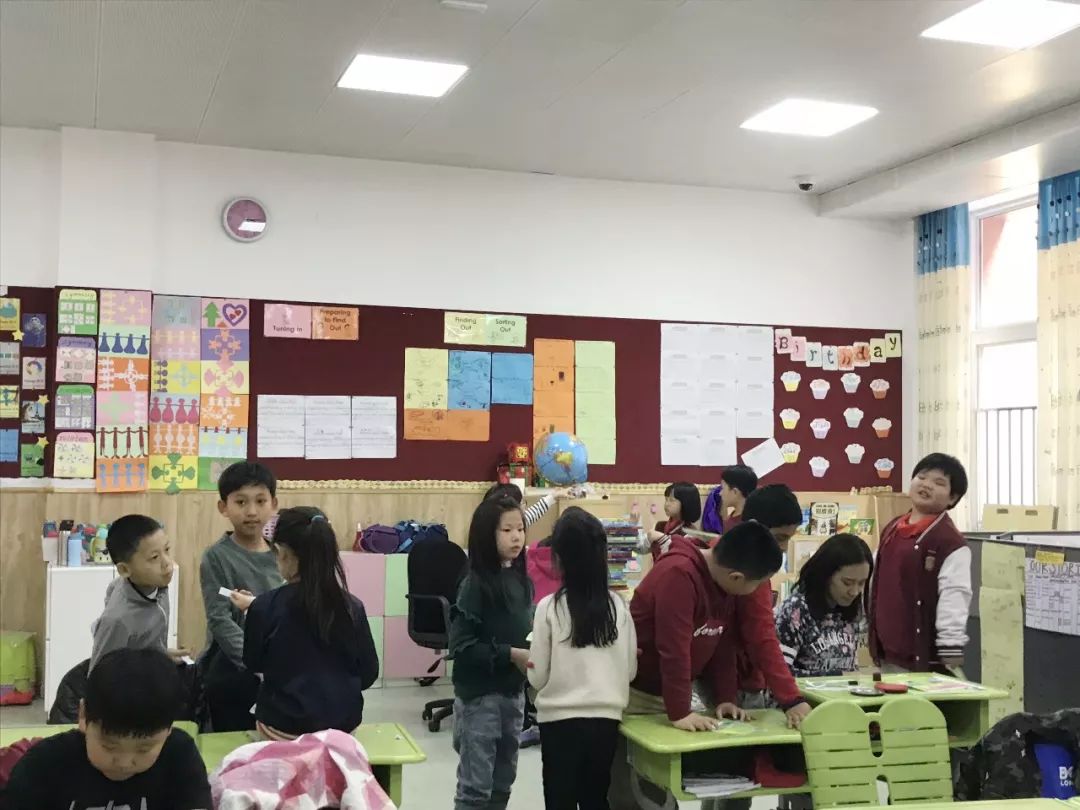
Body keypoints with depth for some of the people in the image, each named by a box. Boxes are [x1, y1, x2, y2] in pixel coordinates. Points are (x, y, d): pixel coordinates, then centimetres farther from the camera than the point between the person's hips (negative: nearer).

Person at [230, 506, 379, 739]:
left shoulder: (266, 607, -16)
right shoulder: (352, 607, -10)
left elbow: (254, 664, 2)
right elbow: (368, 674, -1)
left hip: (285, 724, -2)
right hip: (344, 722, 3)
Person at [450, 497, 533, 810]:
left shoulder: (522, 580, 4)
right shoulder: (476, 584, -15)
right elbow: (461, 646, -20)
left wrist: (533, 654, -5)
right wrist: (510, 655, -22)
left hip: (513, 691, 7)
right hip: (480, 694, -7)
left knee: (502, 782, 16)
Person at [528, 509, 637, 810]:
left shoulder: (550, 607, -11)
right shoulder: (618, 605, -4)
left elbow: (538, 677, -6)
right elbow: (631, 669, 5)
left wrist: (527, 660, 14)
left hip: (560, 718, -3)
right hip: (606, 717, 3)